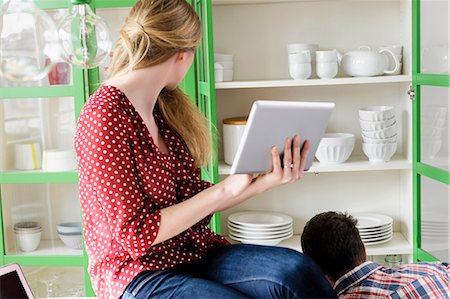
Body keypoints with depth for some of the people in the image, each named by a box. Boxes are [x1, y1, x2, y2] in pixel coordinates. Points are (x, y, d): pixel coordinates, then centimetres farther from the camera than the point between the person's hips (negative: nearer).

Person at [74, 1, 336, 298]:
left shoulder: (164, 108, 8)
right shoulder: (105, 117, -15)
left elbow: (195, 200, 9)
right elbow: (136, 234, -16)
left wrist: (264, 181, -3)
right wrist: (225, 190, -15)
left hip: (193, 253, 7)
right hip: (137, 274, -7)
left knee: (297, 269, -20)